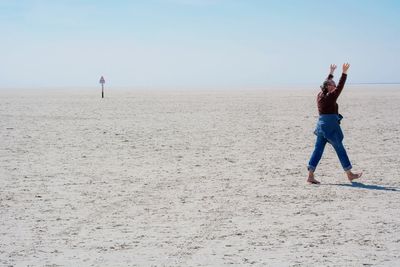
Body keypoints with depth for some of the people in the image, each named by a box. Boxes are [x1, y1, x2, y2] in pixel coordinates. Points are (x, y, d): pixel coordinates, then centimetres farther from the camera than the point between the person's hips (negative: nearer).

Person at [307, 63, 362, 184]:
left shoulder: (320, 95, 8)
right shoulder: (330, 97, -13)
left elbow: (326, 84, 24)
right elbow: (340, 86, -14)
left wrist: (331, 73, 35)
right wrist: (344, 73, -12)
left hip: (321, 125, 8)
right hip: (331, 126, -8)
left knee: (318, 150, 5)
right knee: (340, 150, 4)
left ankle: (310, 176, -2)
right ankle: (350, 174, 15)